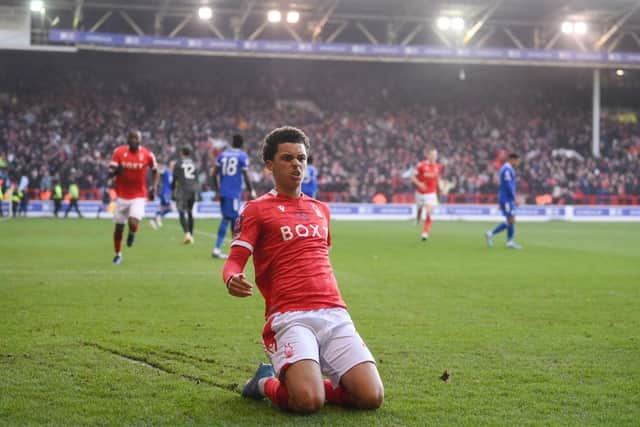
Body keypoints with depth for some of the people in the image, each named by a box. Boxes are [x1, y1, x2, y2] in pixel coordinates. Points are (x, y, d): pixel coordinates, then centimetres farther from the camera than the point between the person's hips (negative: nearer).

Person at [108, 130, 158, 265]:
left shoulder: (147, 155, -7)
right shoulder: (119, 152, -7)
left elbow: (154, 170, 12)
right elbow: (110, 173, -6)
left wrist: (154, 186, 0)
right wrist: (116, 171, -29)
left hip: (138, 197, -2)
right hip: (122, 196, 2)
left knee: (133, 224, -22)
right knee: (119, 227, 9)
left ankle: (132, 233, 17)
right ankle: (118, 254, 32)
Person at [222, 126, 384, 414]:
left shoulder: (321, 209, 23)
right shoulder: (256, 210, 6)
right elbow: (234, 262, -3)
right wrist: (232, 280, -27)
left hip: (334, 314, 5)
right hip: (290, 317, -5)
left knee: (372, 398, -13)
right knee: (308, 402, -28)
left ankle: (309, 382, 14)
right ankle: (267, 384, 7)